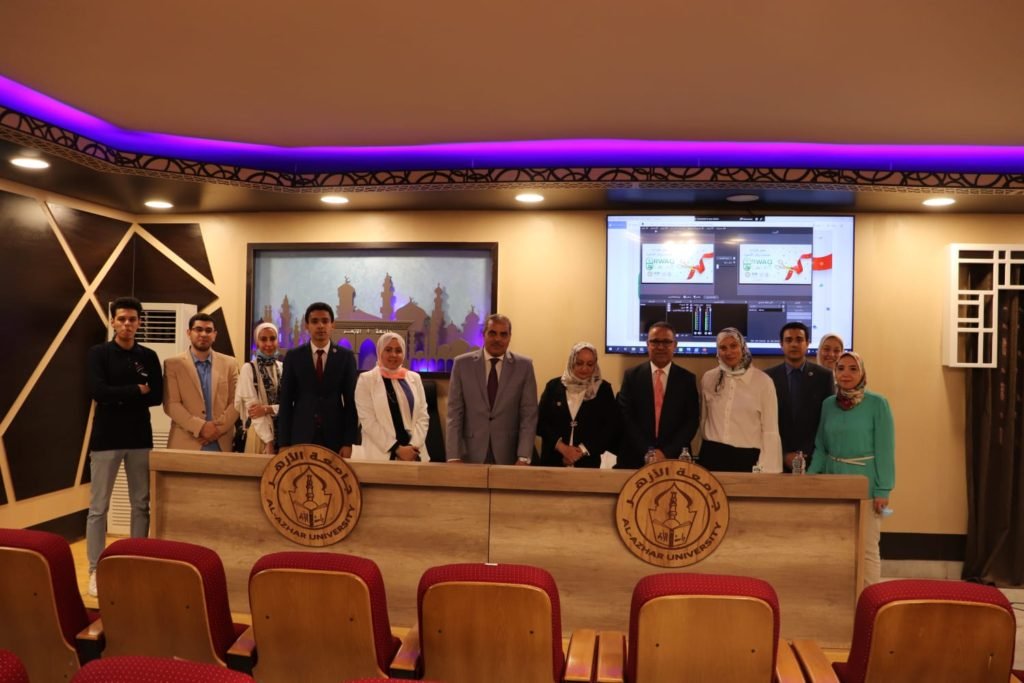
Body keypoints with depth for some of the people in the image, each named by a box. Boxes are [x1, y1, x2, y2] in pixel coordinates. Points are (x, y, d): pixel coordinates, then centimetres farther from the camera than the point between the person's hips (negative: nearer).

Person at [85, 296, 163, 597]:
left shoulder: (149, 356, 7)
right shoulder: (99, 353, -1)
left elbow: (157, 396, -2)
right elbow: (98, 392, -15)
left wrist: (119, 398, -10)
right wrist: (137, 390, -9)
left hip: (139, 437, 3)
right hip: (106, 437, -3)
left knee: (141, 505, 8)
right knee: (99, 507, 2)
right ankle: (96, 570, 10)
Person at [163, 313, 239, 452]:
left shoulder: (229, 364, 9)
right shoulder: (173, 365, 4)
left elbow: (235, 402, 4)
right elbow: (171, 404, -4)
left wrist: (219, 428, -10)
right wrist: (200, 427, -14)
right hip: (186, 444, -1)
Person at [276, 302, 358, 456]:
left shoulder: (346, 357, 2)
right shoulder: (293, 356, 4)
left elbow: (351, 402, 1)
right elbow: (285, 401, 3)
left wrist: (349, 442, -6)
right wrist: (284, 443, -3)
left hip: (335, 438, 0)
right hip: (301, 437, 0)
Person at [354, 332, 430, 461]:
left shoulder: (414, 378, 10)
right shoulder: (366, 379, 0)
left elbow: (423, 416, 6)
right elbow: (368, 421, -7)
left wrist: (413, 446, -9)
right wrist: (397, 449, -12)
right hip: (382, 455, -3)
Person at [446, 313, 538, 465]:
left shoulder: (524, 366, 0)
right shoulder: (462, 364, 0)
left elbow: (529, 414, -3)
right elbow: (454, 412, -2)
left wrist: (524, 458, -11)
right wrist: (454, 456, -9)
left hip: (508, 456, 0)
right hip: (471, 455, 0)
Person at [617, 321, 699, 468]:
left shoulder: (688, 379, 3)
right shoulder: (631, 376, 1)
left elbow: (692, 421, -2)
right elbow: (625, 417, -5)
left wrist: (667, 452, -12)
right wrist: (647, 451, -13)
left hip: (674, 459, 0)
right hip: (635, 458, 0)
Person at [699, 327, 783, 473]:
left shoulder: (763, 381, -5)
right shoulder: (708, 378, 3)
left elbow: (770, 431, -5)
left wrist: (767, 469, -10)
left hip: (747, 457, -2)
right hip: (712, 455, 3)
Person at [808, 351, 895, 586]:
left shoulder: (877, 403, -7)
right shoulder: (828, 404, 6)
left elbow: (885, 449, -9)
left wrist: (883, 490, -13)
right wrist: (808, 478, -2)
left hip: (865, 483, -4)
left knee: (867, 548, 1)